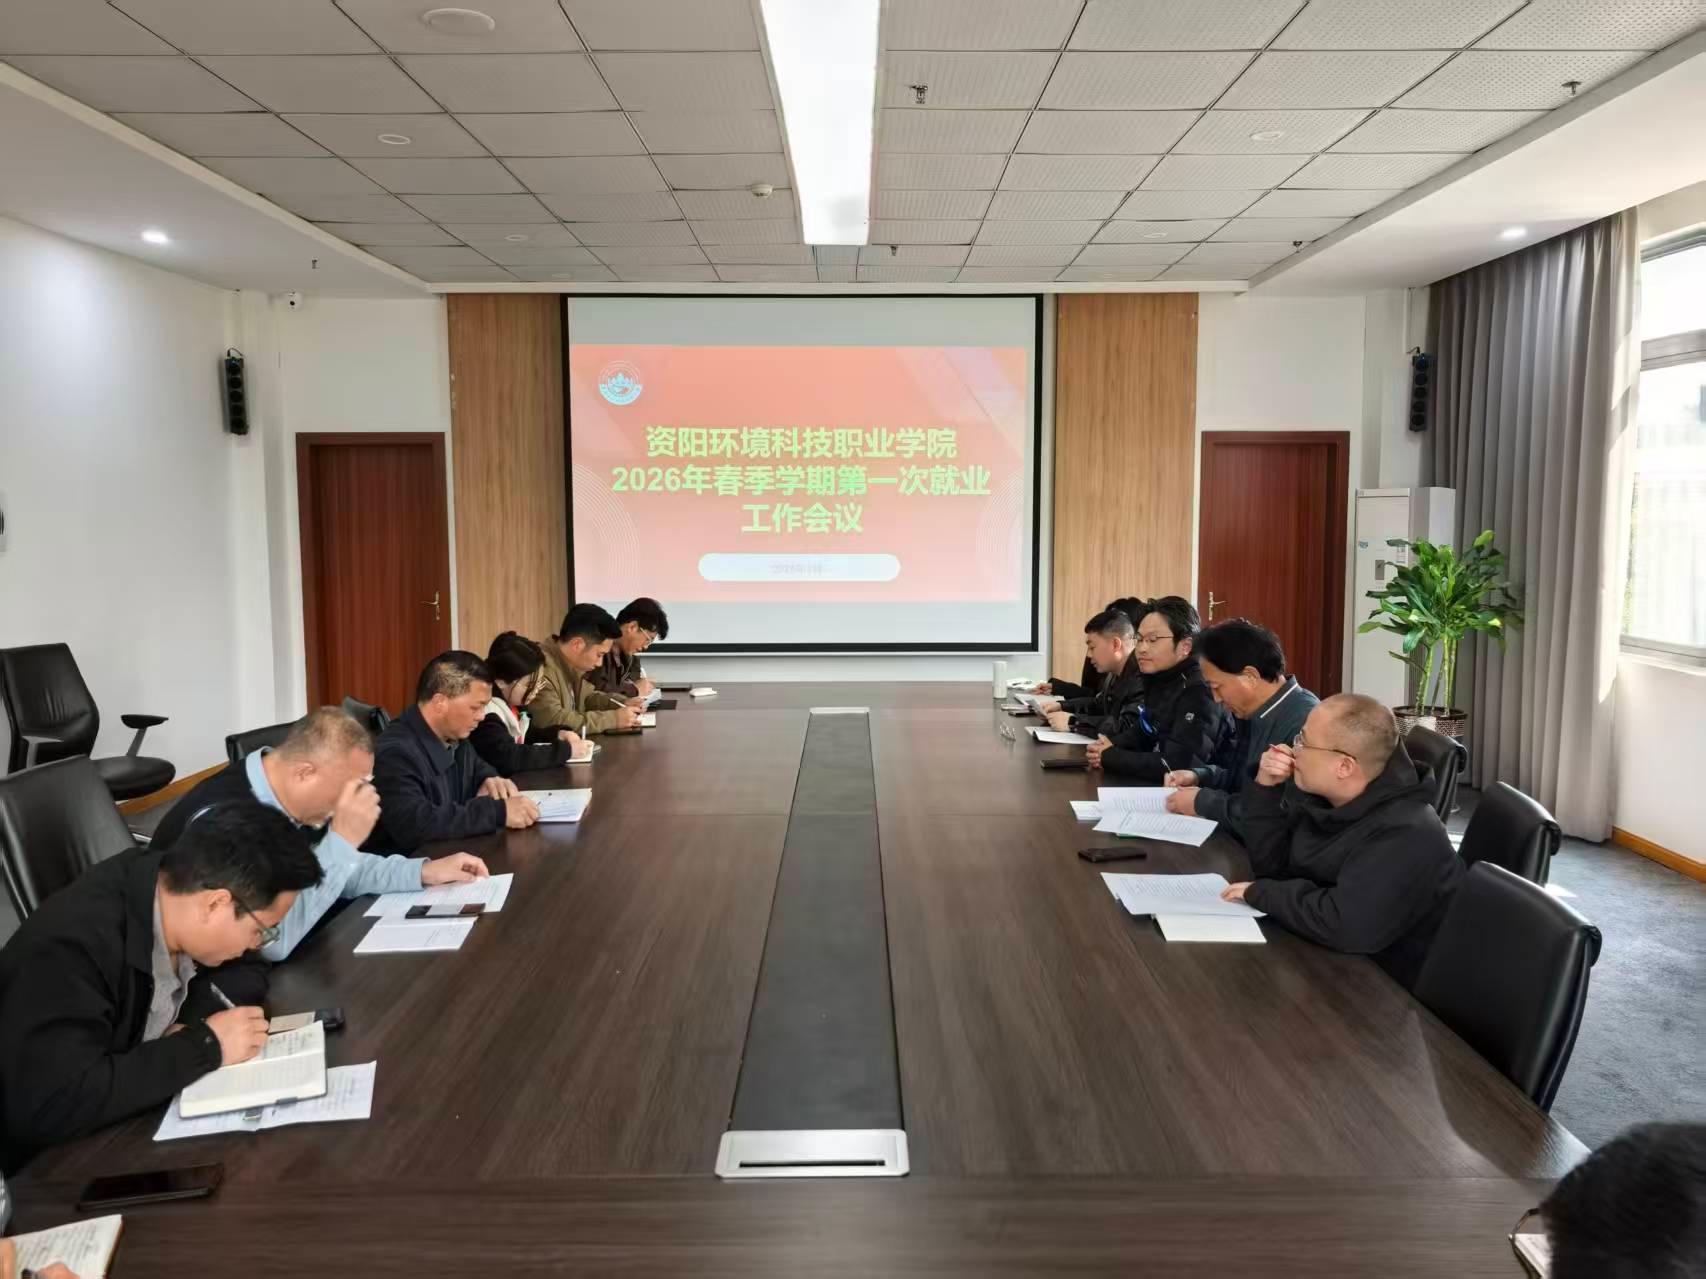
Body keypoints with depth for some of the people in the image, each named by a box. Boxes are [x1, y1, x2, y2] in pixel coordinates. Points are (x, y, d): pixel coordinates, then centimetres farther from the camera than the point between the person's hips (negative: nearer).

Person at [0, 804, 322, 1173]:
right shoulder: (71, 946, -29)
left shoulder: (170, 880, -10)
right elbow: (49, 1107, -36)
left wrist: (196, 1021, -14)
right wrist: (205, 1046, -29)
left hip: (134, 1122, 7)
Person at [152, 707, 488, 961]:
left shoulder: (291, 800, -3)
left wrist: (424, 871, 3)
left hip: (281, 965, 8)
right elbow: (275, 940, -32)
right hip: (212, 984, -8)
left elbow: (335, 870, 14)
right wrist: (343, 839, -30)